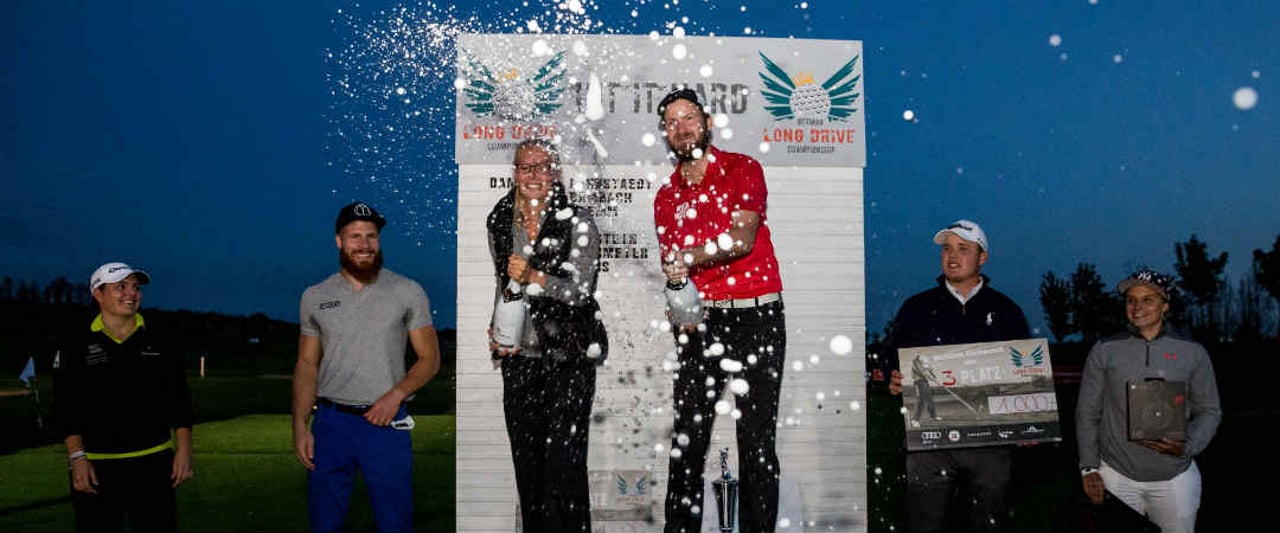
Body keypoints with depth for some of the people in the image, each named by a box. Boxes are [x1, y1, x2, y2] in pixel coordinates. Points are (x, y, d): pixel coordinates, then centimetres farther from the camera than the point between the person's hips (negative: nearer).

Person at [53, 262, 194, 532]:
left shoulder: (159, 342, 8)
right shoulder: (76, 344, 2)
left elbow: (179, 400, 8)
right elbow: (67, 408, -1)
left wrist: (183, 449, -1)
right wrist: (77, 458, -10)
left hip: (155, 463, 2)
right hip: (96, 467, -2)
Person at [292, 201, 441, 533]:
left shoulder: (408, 292, 1)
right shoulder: (315, 297, 8)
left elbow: (429, 358, 3)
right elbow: (306, 366, 10)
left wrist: (396, 394, -14)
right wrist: (300, 427, 0)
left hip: (386, 422, -2)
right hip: (331, 422, 2)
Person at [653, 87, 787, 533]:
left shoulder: (743, 169, 2)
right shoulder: (665, 197, 13)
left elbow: (742, 240, -11)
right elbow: (670, 266, 14)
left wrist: (690, 257, -13)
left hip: (756, 316, -3)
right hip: (700, 321, 3)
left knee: (757, 441, 0)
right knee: (687, 438, 1)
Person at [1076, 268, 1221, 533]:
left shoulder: (1192, 352, 1)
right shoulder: (1104, 350, 0)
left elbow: (1209, 411, 4)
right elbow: (1087, 412, 3)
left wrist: (1188, 445, -14)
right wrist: (1089, 468, -2)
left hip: (1176, 476, 0)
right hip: (1116, 475, 0)